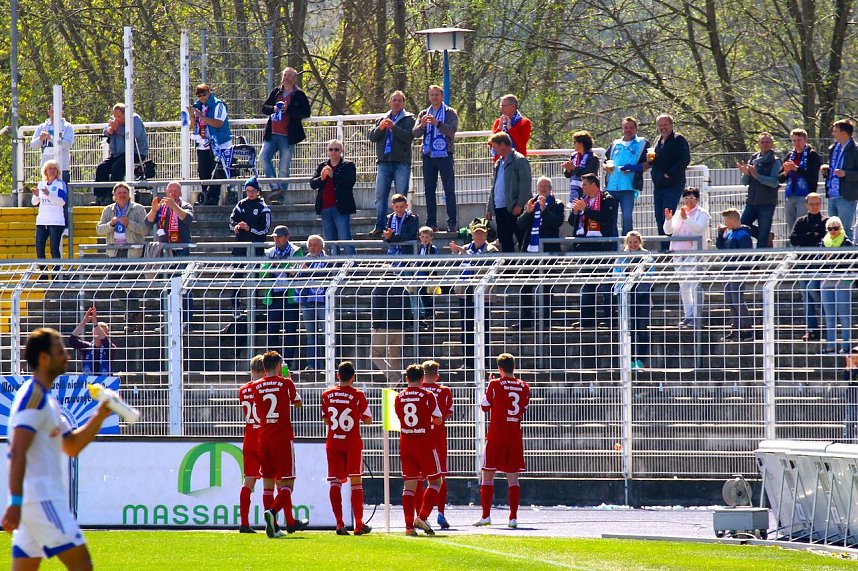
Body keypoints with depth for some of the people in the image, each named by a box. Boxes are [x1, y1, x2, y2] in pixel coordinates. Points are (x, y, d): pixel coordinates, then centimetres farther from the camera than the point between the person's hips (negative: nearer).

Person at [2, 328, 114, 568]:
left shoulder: (45, 398, 20)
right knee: (81, 564, -11)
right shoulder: (33, 396, -11)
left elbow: (72, 446, 25)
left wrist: (99, 416, 11)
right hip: (41, 500, -10)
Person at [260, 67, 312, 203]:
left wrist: (288, 110, -15)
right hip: (272, 134, 4)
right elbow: (264, 108, 15)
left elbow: (306, 113, -6)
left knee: (284, 167, -2)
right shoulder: (276, 92, 14)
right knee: (264, 156, -14)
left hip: (288, 136, -4)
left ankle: (280, 196, 4)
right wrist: (273, 109, -7)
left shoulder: (299, 95, 2)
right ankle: (275, 188, -12)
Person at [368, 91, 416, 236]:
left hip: (402, 162, -3)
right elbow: (372, 137, 10)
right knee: (380, 196, -1)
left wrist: (393, 127, -18)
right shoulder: (382, 119, 19)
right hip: (384, 162, 3)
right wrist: (380, 128, -9)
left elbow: (409, 136, -9)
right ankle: (379, 226, 2)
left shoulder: (408, 119, 7)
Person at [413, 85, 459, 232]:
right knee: (429, 191, 3)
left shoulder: (450, 113, 3)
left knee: (449, 190, -5)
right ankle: (431, 223, 7)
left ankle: (452, 223, -5)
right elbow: (415, 133, 3)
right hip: (428, 156, 4)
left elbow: (452, 130, -13)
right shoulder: (423, 114, 14)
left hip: (445, 155, -4)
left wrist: (437, 123, -28)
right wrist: (422, 125, -19)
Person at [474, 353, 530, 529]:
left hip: (496, 435, -3)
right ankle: (513, 517, -1)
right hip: (515, 436, 3)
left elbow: (485, 406, 5)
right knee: (513, 478, 5)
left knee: (488, 475, 4)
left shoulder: (495, 385, -7)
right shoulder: (524, 387, 3)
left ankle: (486, 516, -3)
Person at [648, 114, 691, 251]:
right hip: (658, 185, 8)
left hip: (673, 185, -8)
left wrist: (670, 174, -17)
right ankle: (663, 247, 11)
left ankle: (668, 247, -14)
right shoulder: (659, 141, 18)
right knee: (659, 218, 7)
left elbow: (685, 159, -15)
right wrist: (650, 160, 4)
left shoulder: (679, 140, -6)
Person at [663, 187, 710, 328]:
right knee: (683, 285, 9)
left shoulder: (702, 214, 2)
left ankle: (696, 316, -12)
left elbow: (698, 228, -16)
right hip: (678, 253, 7)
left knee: (694, 285, -11)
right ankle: (687, 315, 15)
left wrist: (686, 218, -28)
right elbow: (668, 231, 13)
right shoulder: (679, 214, 19)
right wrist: (668, 220, -7)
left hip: (693, 252, -7)